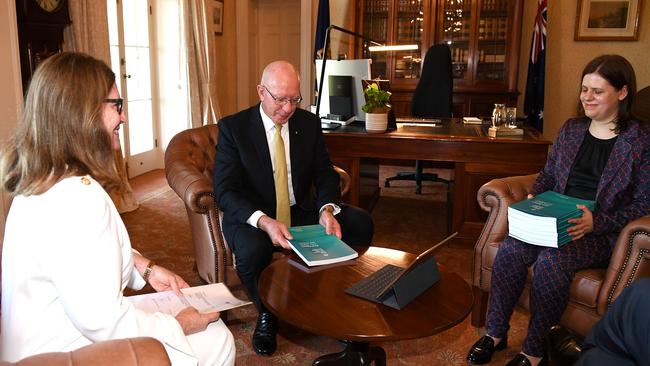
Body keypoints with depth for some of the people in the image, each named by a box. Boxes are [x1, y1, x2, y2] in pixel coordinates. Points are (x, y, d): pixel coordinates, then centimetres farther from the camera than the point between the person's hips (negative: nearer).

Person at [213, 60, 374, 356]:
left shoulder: (309, 123, 2)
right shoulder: (233, 127, -10)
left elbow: (325, 174, 3)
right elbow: (225, 190, -17)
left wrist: (327, 210, -21)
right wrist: (264, 221, -36)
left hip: (301, 212, 4)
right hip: (252, 217, -4)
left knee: (361, 224, -15)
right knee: (253, 251, -37)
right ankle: (267, 314, -4)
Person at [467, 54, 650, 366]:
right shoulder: (571, 129, 13)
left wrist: (597, 222, -19)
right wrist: (533, 198, 0)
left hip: (601, 233, -4)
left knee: (550, 262, -33)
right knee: (509, 250, -24)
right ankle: (495, 333, -7)